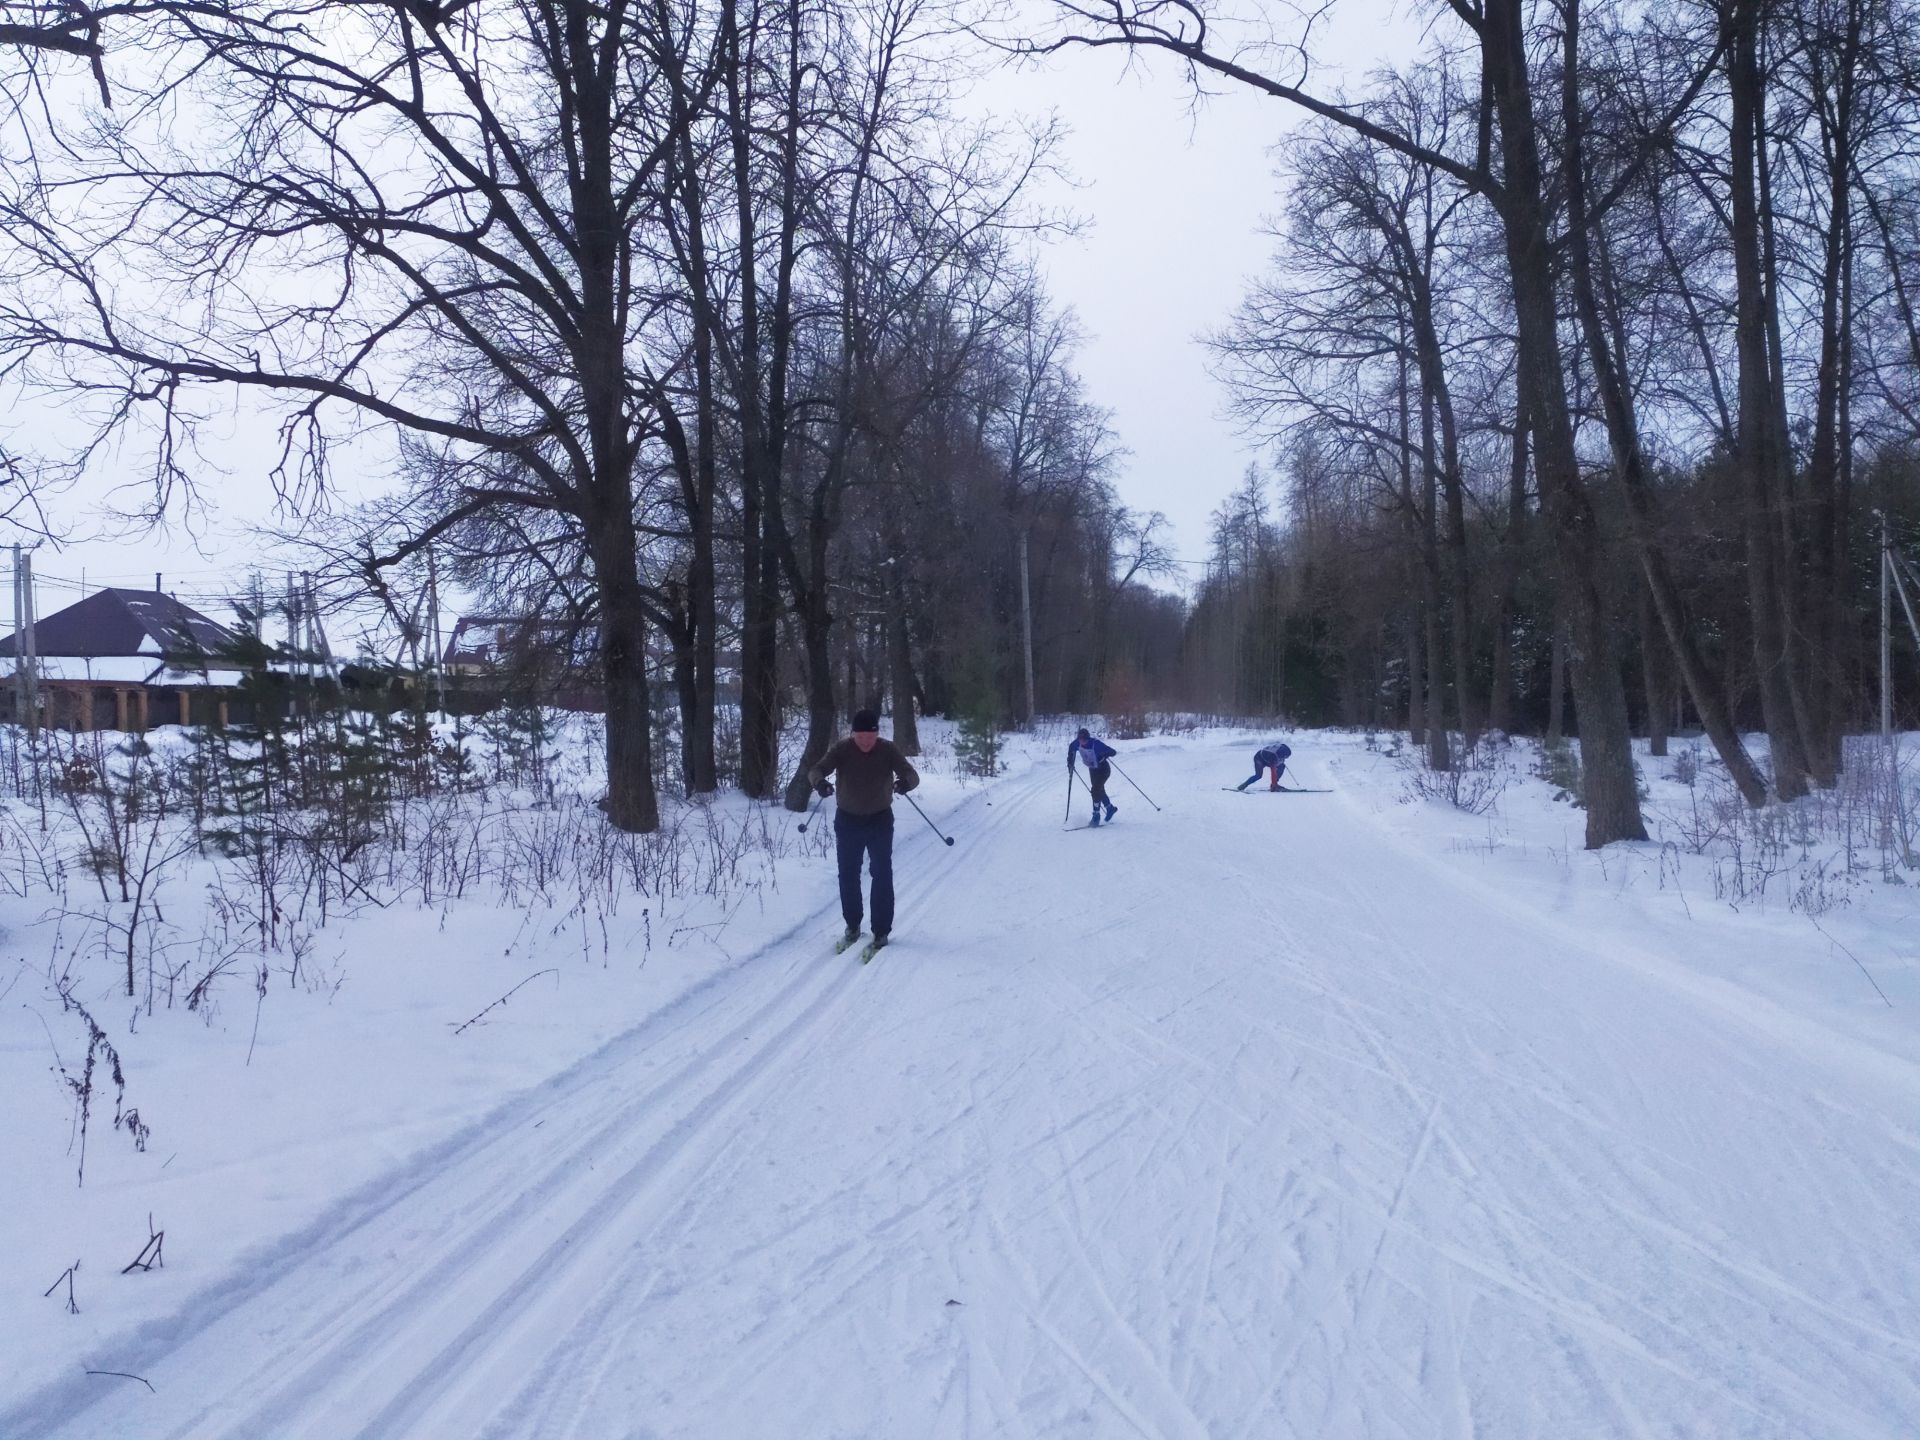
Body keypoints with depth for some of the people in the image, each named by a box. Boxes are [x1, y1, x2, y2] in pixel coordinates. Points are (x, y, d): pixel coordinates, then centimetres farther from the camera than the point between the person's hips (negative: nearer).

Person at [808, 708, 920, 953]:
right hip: (848, 820, 1)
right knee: (848, 875, 11)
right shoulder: (842, 750, -12)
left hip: (880, 820, -1)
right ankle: (852, 926, 28)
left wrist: (906, 782, -44)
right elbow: (816, 769, -20)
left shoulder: (888, 750, -13)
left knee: (882, 876, -2)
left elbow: (911, 773, -19)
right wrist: (819, 781, -44)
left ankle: (881, 931, 9)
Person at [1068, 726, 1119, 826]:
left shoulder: (1096, 744, -33)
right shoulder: (1078, 743, -18)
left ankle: (1096, 816, -8)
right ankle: (1110, 808, 44)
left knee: (1095, 790, -18)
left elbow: (1113, 752, -31)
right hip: (1092, 770, 7)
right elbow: (1071, 748, 6)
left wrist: (1105, 755, -50)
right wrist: (1070, 761, -1)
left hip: (1103, 770, -7)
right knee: (1099, 790, 19)